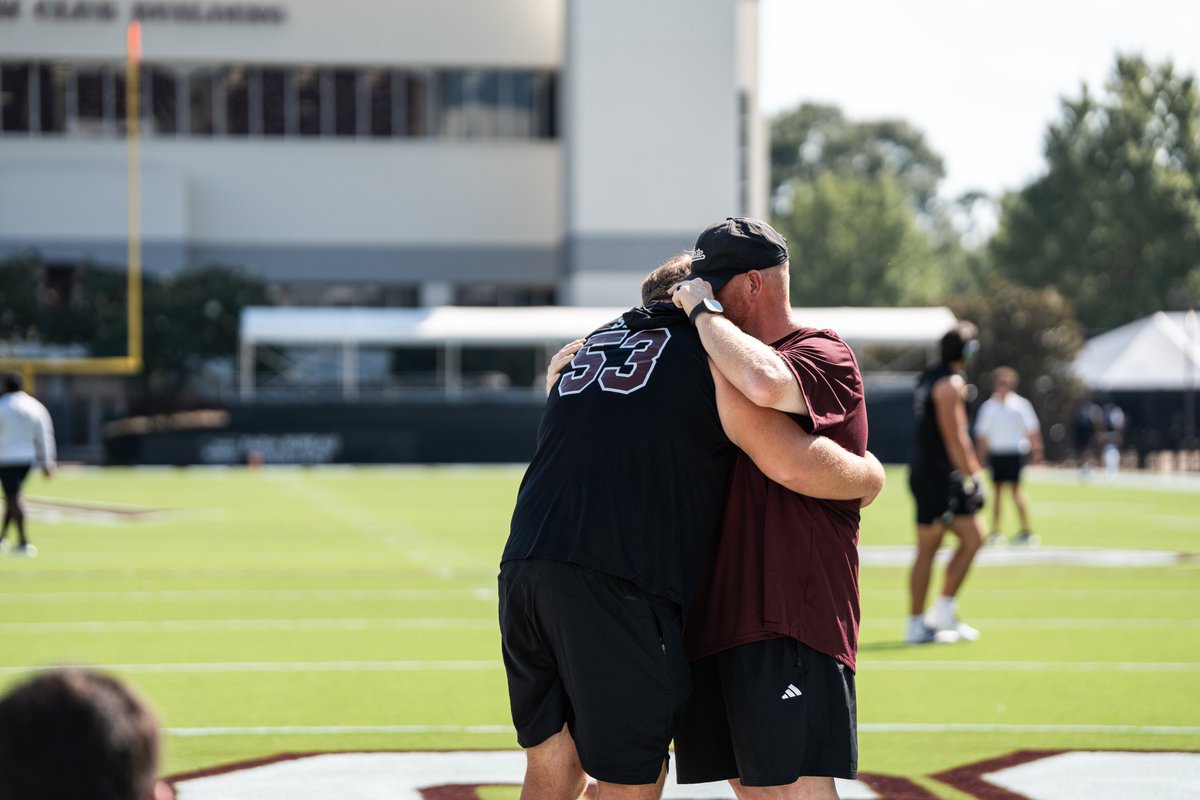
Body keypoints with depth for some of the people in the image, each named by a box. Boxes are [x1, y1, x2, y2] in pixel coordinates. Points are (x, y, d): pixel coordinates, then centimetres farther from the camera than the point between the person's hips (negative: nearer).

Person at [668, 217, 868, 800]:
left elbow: (765, 384, -29)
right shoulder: (729, 362, 22)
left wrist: (702, 309, -14)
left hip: (791, 615, -8)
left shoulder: (824, 356, -4)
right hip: (715, 613, 8)